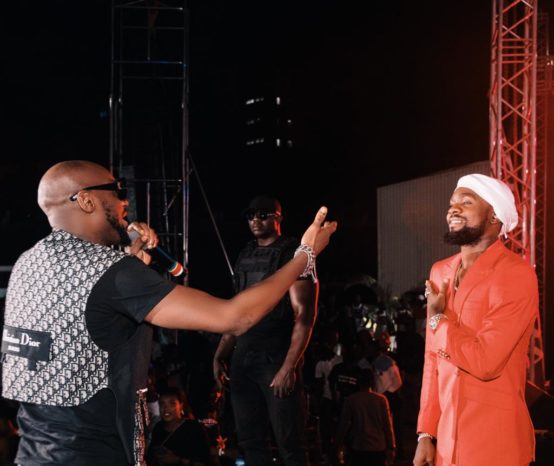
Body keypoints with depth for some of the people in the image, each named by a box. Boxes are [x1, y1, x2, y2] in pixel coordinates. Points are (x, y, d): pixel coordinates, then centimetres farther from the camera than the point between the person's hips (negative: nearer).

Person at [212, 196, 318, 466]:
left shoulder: (293, 255, -5)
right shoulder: (245, 257, 16)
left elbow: (304, 315, -12)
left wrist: (289, 366, -20)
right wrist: (220, 355, 13)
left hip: (277, 359, -7)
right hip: (243, 359, 7)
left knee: (289, 443, -7)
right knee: (250, 441, 8)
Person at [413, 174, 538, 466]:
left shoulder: (516, 274, -14)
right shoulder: (441, 272, 9)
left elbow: (485, 362, -23)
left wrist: (438, 319, -8)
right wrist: (426, 432, 8)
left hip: (493, 441, -6)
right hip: (446, 435, 6)